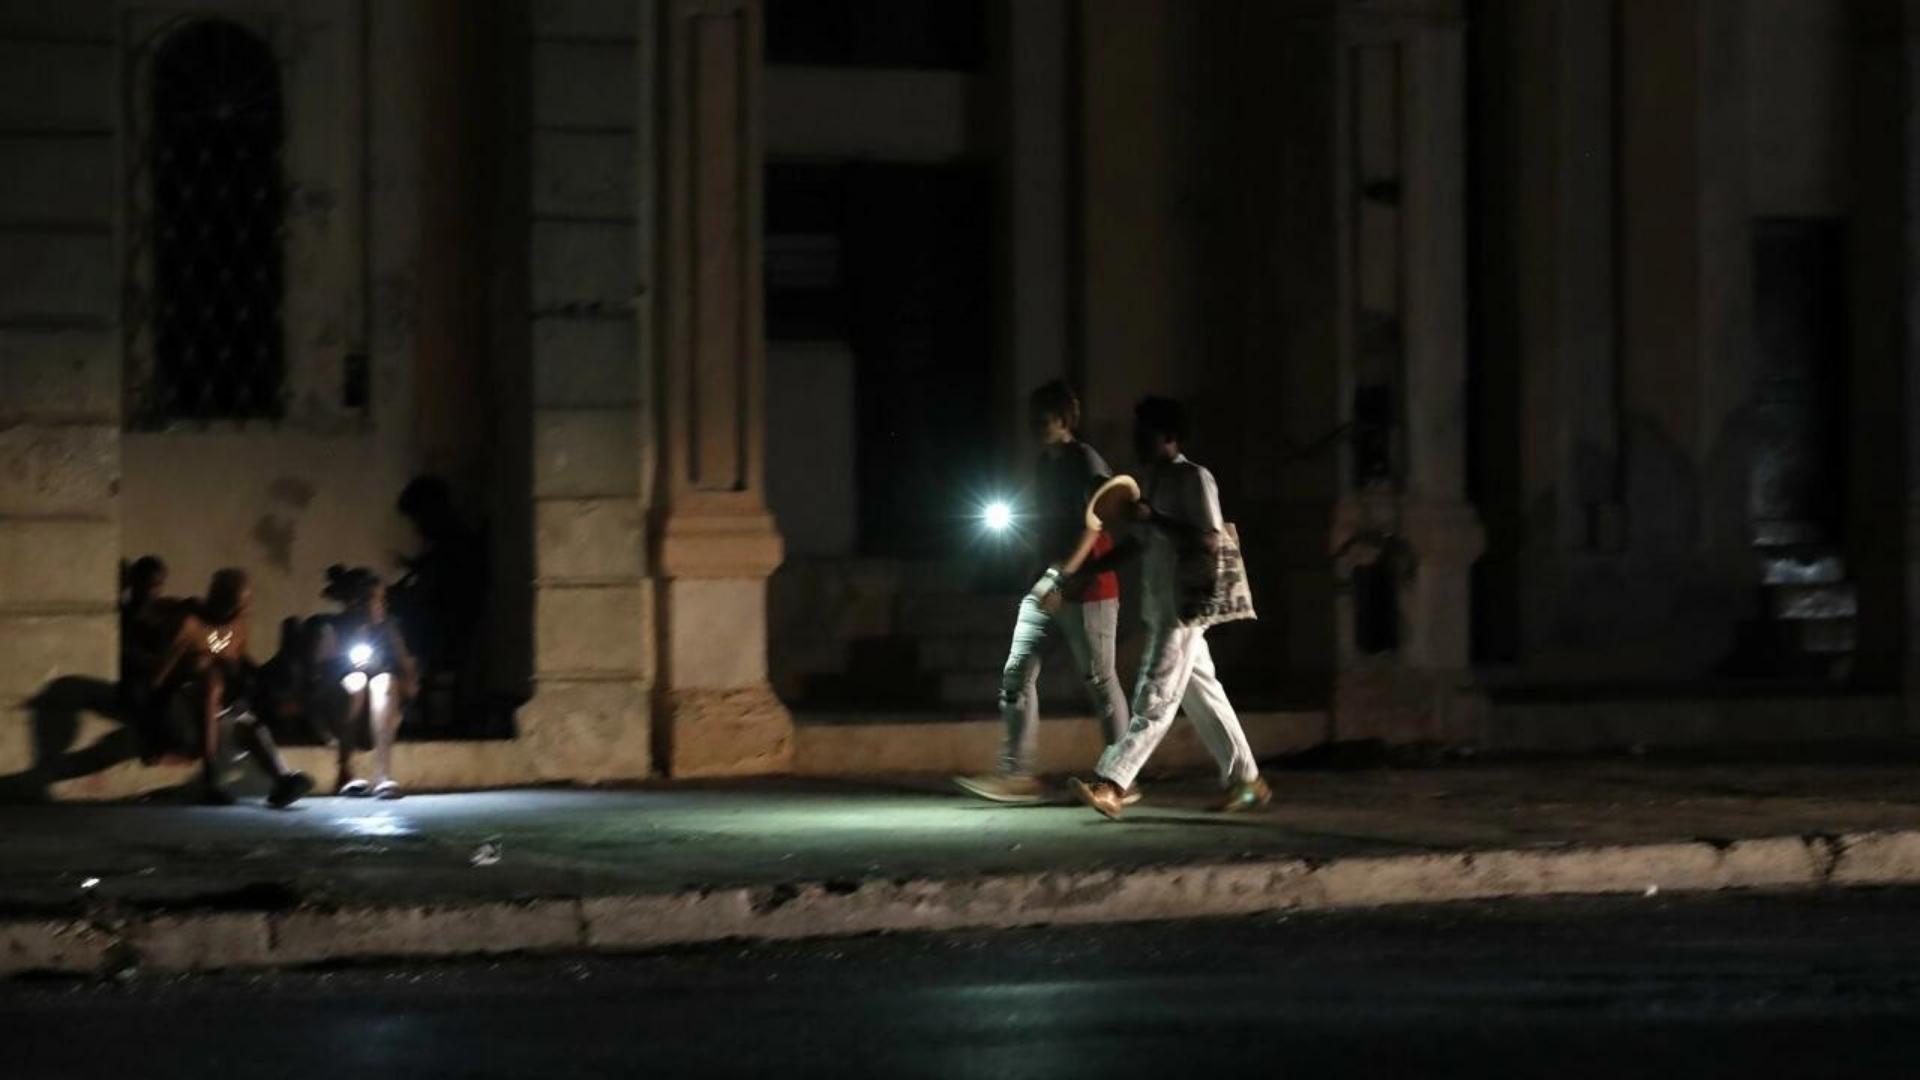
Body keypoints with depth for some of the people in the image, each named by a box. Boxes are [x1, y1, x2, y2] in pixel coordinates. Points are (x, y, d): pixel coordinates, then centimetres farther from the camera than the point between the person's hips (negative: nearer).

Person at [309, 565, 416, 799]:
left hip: (380, 714, 3)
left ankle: (383, 774, -43)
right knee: (356, 680, -31)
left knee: (385, 681, -28)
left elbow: (410, 675, 7)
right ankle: (345, 773, -28)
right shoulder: (329, 628, 1)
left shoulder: (388, 629, 12)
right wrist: (349, 664, -22)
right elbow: (318, 672, -9)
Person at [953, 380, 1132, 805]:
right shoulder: (1044, 465, 14)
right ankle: (1017, 773, -2)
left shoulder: (1086, 463, -10)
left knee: (1100, 680, -2)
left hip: (1085, 589, -8)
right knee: (1017, 672, -1)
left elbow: (1092, 526, -20)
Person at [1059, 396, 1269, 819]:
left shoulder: (1194, 479, -10)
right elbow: (1136, 544, 22)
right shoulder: (1152, 480, 16)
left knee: (1156, 697, -12)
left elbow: (1209, 541, -18)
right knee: (1202, 693, 13)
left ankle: (1111, 784, -20)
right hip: (1160, 605, 9)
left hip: (1183, 605, -9)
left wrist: (1154, 518, -21)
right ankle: (1246, 781, 19)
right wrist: (1078, 573, 16)